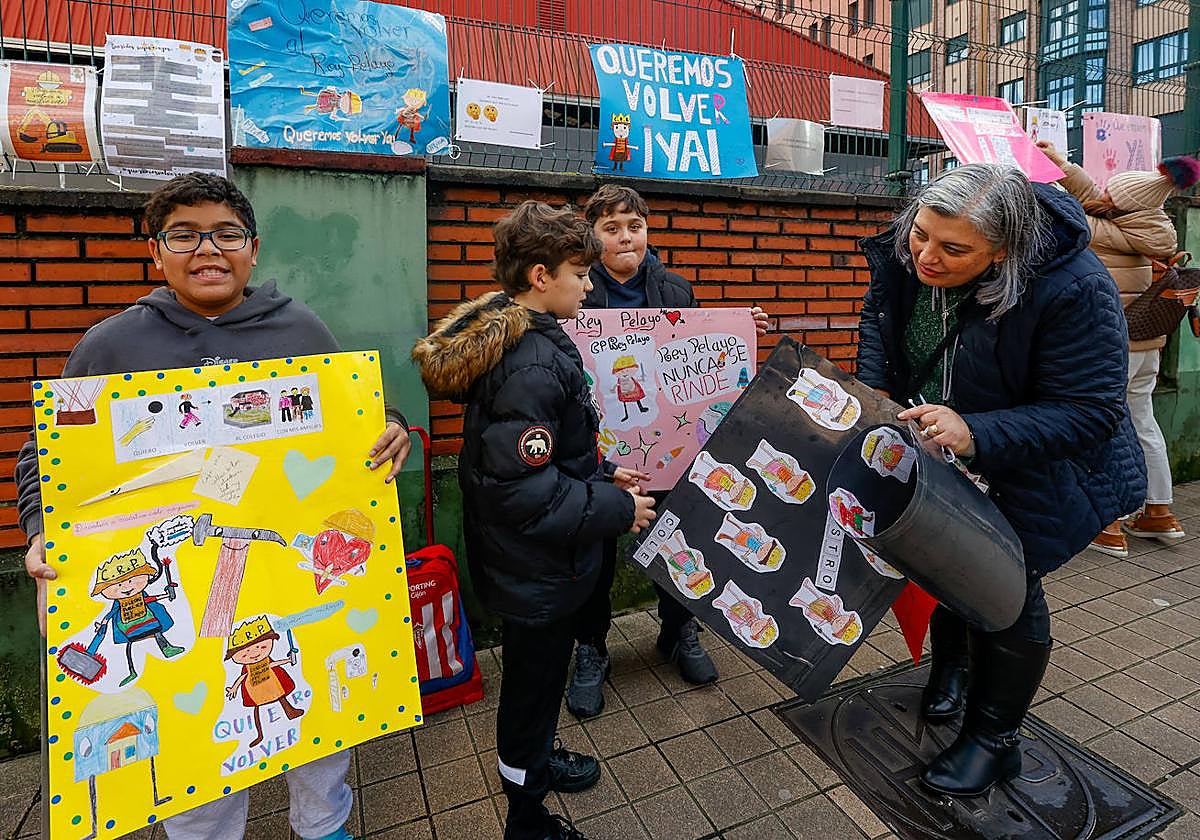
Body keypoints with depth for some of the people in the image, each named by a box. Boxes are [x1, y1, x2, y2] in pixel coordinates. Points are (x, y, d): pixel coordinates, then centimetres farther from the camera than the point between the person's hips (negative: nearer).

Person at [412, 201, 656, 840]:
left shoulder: (511, 336, 3)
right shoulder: (535, 364, -29)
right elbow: (524, 491, -32)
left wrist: (601, 473, 8)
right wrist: (618, 511, -21)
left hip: (525, 563, 9)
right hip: (537, 569, -9)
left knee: (535, 673, 29)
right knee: (534, 683, 13)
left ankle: (535, 758, 55)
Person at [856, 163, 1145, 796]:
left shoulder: (1073, 291, -34)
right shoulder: (907, 252, -19)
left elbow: (1088, 411, -30)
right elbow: (879, 318, 0)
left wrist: (976, 434, -44)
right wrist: (873, 387, -17)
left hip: (1039, 465, -5)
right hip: (936, 445, 5)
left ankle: (994, 738, 23)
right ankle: (950, 664, 47)